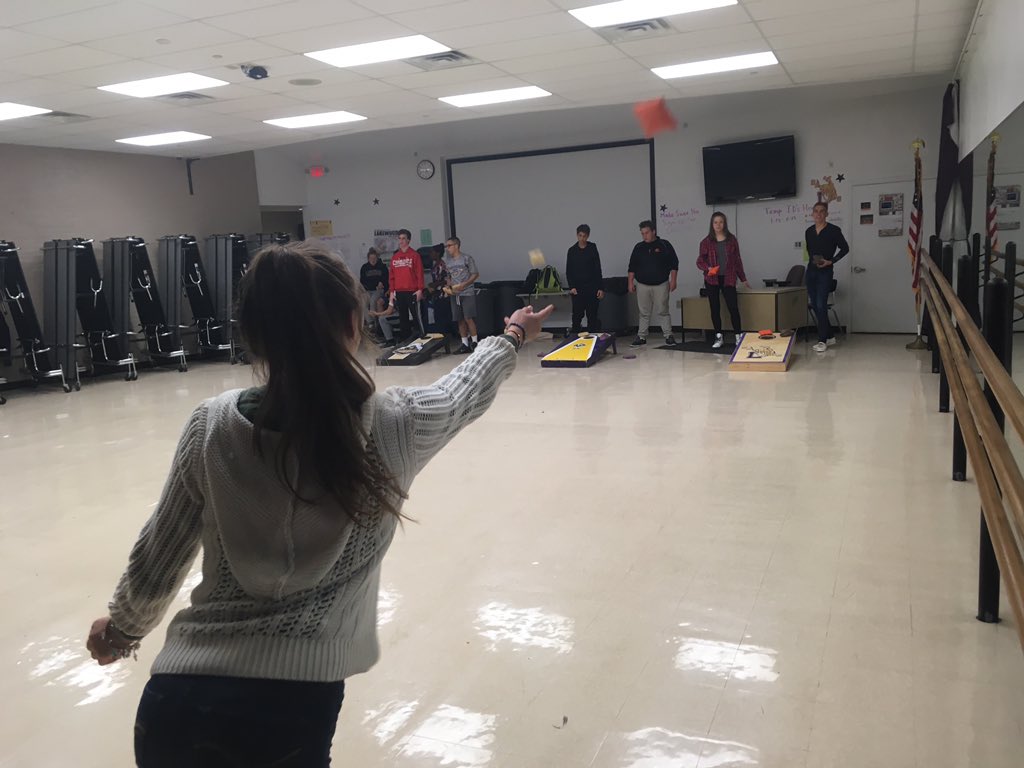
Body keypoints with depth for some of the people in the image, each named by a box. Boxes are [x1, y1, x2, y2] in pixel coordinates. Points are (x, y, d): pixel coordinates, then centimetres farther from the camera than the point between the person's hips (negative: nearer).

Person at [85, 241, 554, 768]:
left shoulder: (213, 426, -5)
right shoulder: (392, 425, -10)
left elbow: (156, 560, 7)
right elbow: (469, 392, 11)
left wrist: (121, 628, 28)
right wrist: (514, 336, 32)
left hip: (175, 706, 2)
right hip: (291, 711, -2)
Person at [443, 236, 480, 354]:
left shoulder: (467, 258, -4)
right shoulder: (448, 261, 11)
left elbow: (475, 274, -5)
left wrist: (463, 285, -15)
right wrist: (449, 287, 0)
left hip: (467, 293, -5)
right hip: (455, 294, 5)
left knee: (468, 318, -11)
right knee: (460, 320, 5)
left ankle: (475, 342, -2)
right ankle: (465, 344, 11)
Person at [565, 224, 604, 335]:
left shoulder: (592, 248, 3)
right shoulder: (572, 250, 5)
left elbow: (598, 269, 2)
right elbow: (568, 271, 7)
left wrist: (600, 288, -3)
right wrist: (571, 287, -6)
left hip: (591, 287, 0)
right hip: (577, 288, 1)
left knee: (592, 315, 1)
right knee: (577, 315, 0)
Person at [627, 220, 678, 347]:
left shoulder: (665, 245, 0)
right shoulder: (638, 247, 8)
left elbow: (674, 264, 1)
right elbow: (632, 267, 11)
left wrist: (673, 280, -5)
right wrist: (630, 282, 5)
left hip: (661, 285, -2)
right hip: (642, 285, 3)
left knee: (663, 311, -2)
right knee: (644, 313, 6)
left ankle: (668, 335, 5)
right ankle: (641, 337, 11)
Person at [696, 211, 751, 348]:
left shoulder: (731, 239, 6)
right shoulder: (706, 242, 3)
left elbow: (737, 260, 11)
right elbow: (700, 261, 3)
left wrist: (743, 278, 12)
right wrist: (708, 268, -18)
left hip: (728, 279, 0)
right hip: (711, 280, 0)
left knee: (733, 307, -7)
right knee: (715, 308, 4)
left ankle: (738, 337, -1)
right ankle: (718, 337, 14)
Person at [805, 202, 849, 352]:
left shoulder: (833, 230, -6)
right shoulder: (809, 231, 8)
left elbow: (845, 248, -1)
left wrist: (831, 261, -10)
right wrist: (812, 261, 10)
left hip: (825, 272, -5)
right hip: (811, 271, 6)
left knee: (821, 306, -12)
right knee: (814, 306, 7)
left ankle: (822, 341, -6)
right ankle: (830, 336, 21)